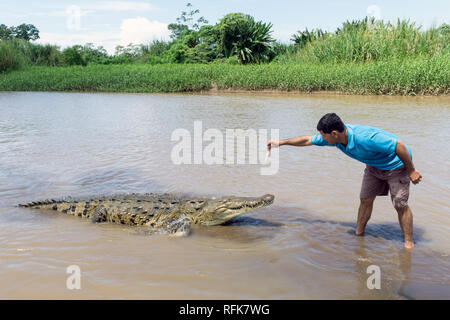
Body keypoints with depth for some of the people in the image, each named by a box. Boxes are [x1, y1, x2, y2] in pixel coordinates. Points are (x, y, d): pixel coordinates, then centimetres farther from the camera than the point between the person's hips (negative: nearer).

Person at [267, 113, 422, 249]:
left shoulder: (366, 137, -41)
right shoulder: (335, 138, -16)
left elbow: (399, 144, -33)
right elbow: (308, 140, 0)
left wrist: (411, 170, -23)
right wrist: (281, 142, 4)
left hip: (396, 164, -7)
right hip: (374, 165, 7)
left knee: (400, 205, -7)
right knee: (365, 199, 8)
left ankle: (409, 243, 7)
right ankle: (358, 234, 22)